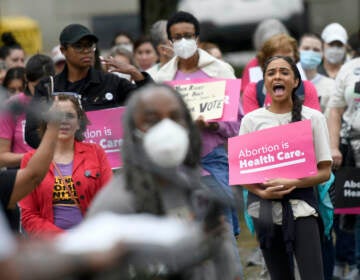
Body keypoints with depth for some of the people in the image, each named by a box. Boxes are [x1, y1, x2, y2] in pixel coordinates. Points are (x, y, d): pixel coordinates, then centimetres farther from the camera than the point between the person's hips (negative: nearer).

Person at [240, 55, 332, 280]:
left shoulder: (313, 118, 1)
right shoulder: (251, 120, 6)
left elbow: (324, 171, -1)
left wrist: (292, 183, -17)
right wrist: (263, 192, -12)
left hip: (300, 205, -2)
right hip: (264, 208, 2)